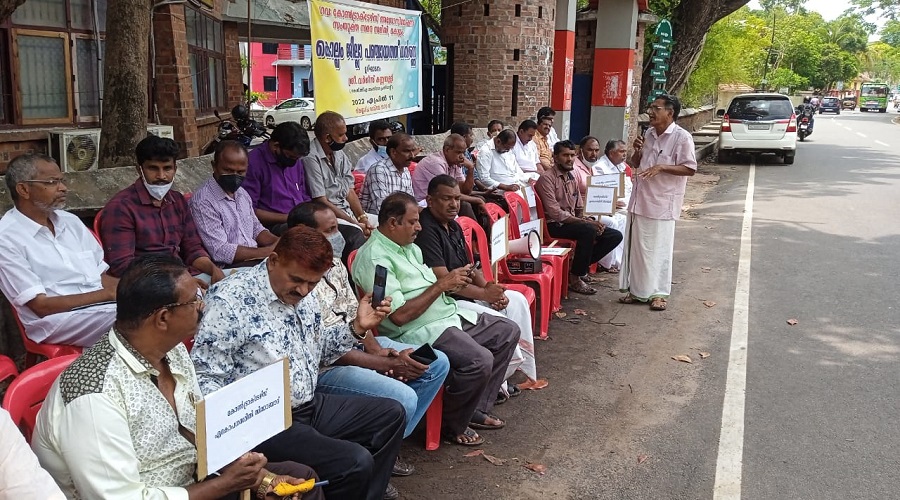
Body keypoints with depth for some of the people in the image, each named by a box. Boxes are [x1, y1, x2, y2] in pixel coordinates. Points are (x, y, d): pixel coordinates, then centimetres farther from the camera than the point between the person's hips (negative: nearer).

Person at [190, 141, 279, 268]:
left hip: (256, 259, 8)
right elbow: (220, 251, -18)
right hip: (228, 268, -8)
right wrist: (268, 251, -20)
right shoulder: (203, 201, -14)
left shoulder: (242, 193, 14)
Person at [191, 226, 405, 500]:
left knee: (392, 414, 12)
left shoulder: (305, 296, 6)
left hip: (312, 405, 9)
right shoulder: (230, 300, -19)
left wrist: (357, 327, 4)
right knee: (356, 462, -23)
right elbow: (204, 376, -19)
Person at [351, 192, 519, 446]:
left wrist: (453, 281, 0)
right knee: (480, 360, -29)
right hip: (419, 331, -11)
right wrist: (441, 284, -19)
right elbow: (399, 315, -24)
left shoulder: (410, 247, 13)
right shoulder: (374, 258, -18)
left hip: (449, 314, 11)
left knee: (508, 331, 9)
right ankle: (453, 425, -2)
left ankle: (477, 409, 14)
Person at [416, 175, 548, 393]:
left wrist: (490, 289, -4)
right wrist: (484, 294, -17)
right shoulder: (425, 229, -19)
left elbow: (469, 267, 15)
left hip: (465, 292, 11)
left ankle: (525, 372, 7)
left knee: (517, 300, 4)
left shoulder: (453, 225, 12)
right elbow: (444, 279, -24)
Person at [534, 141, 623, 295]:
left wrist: (588, 220, -6)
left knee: (615, 236, -4)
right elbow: (555, 213, -20)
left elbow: (580, 209, 18)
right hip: (555, 225, -8)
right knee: (588, 230, -35)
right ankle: (575, 278, -20)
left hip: (573, 222, 8)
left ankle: (581, 266, 6)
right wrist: (586, 222, -23)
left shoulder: (571, 178, 15)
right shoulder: (547, 178, -11)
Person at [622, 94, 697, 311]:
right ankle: (637, 290, 23)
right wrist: (638, 151, -1)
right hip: (640, 199, 7)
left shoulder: (682, 137, -11)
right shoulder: (649, 134, 11)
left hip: (662, 203, -7)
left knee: (659, 249, 0)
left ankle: (658, 293, 12)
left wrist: (661, 167, -24)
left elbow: (690, 168, -15)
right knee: (637, 246, 12)